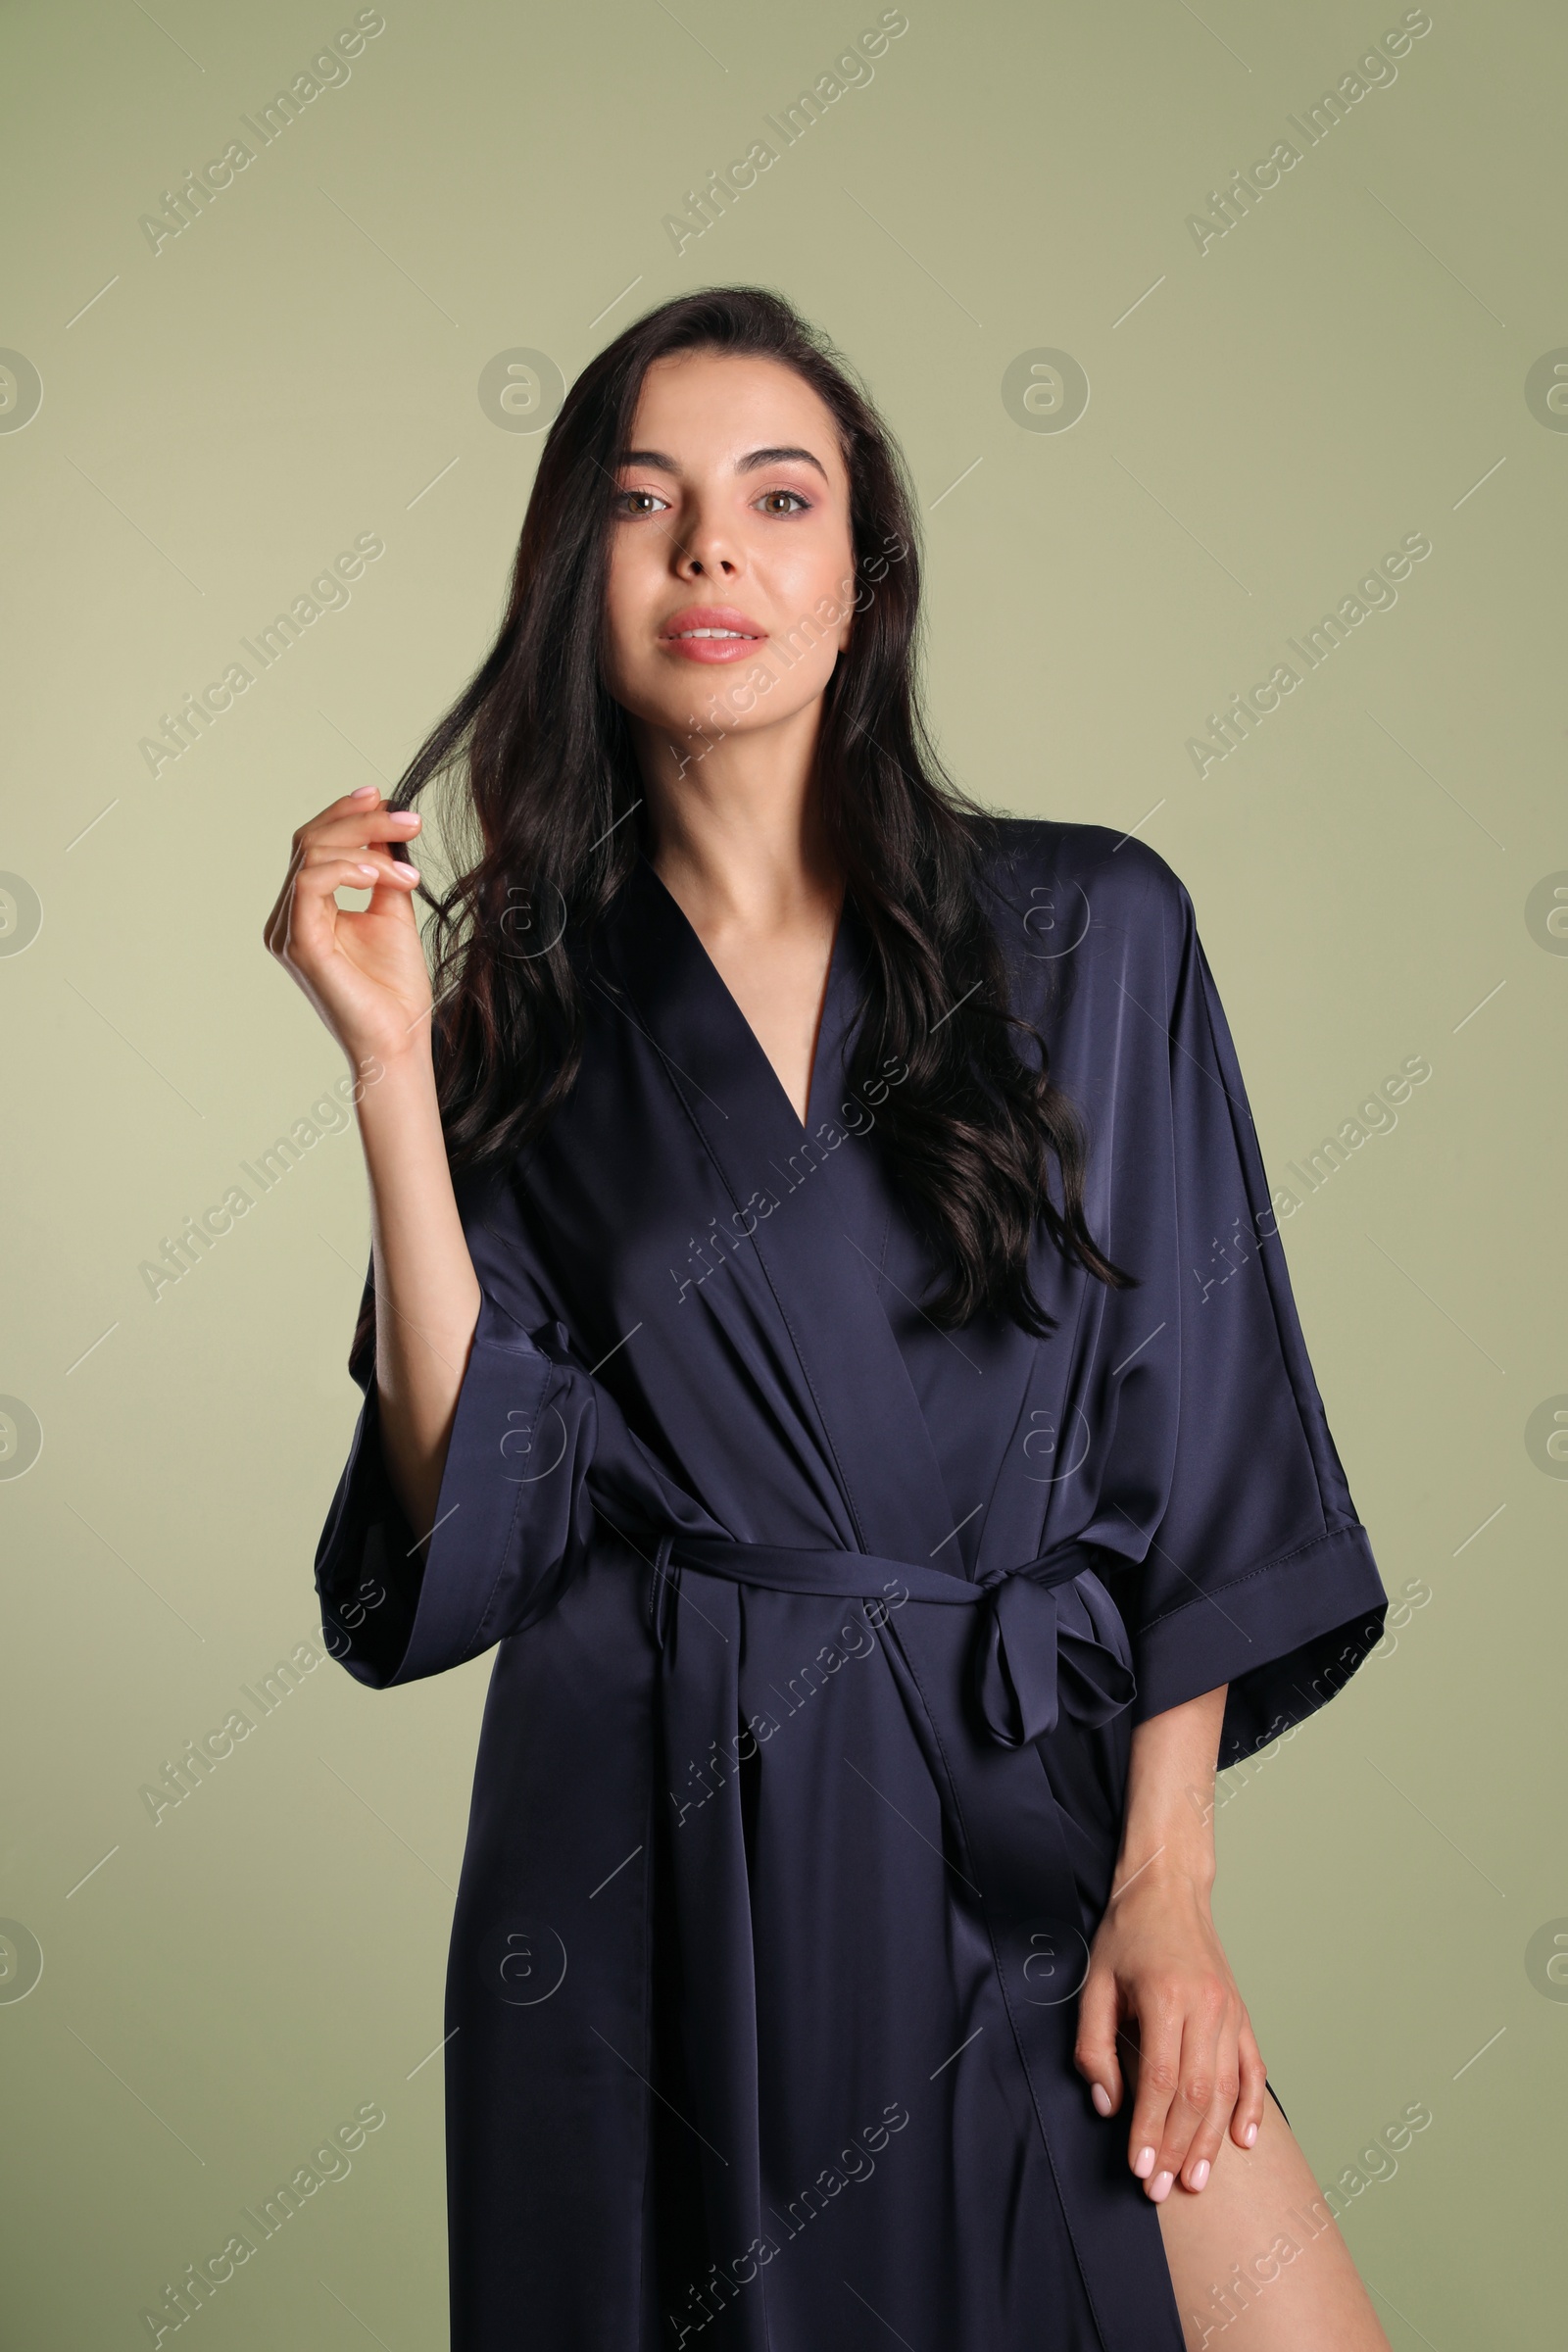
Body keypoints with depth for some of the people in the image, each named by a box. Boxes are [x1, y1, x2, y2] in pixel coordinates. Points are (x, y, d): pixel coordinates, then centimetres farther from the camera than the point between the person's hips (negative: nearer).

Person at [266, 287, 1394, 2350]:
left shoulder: (1087, 934, 1)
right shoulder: (534, 1001, 4)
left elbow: (1196, 1426, 1)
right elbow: (482, 1510, -6)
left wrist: (1165, 1883, -6)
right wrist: (390, 1062, -11)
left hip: (1023, 1820, 0)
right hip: (646, 1864, 0)